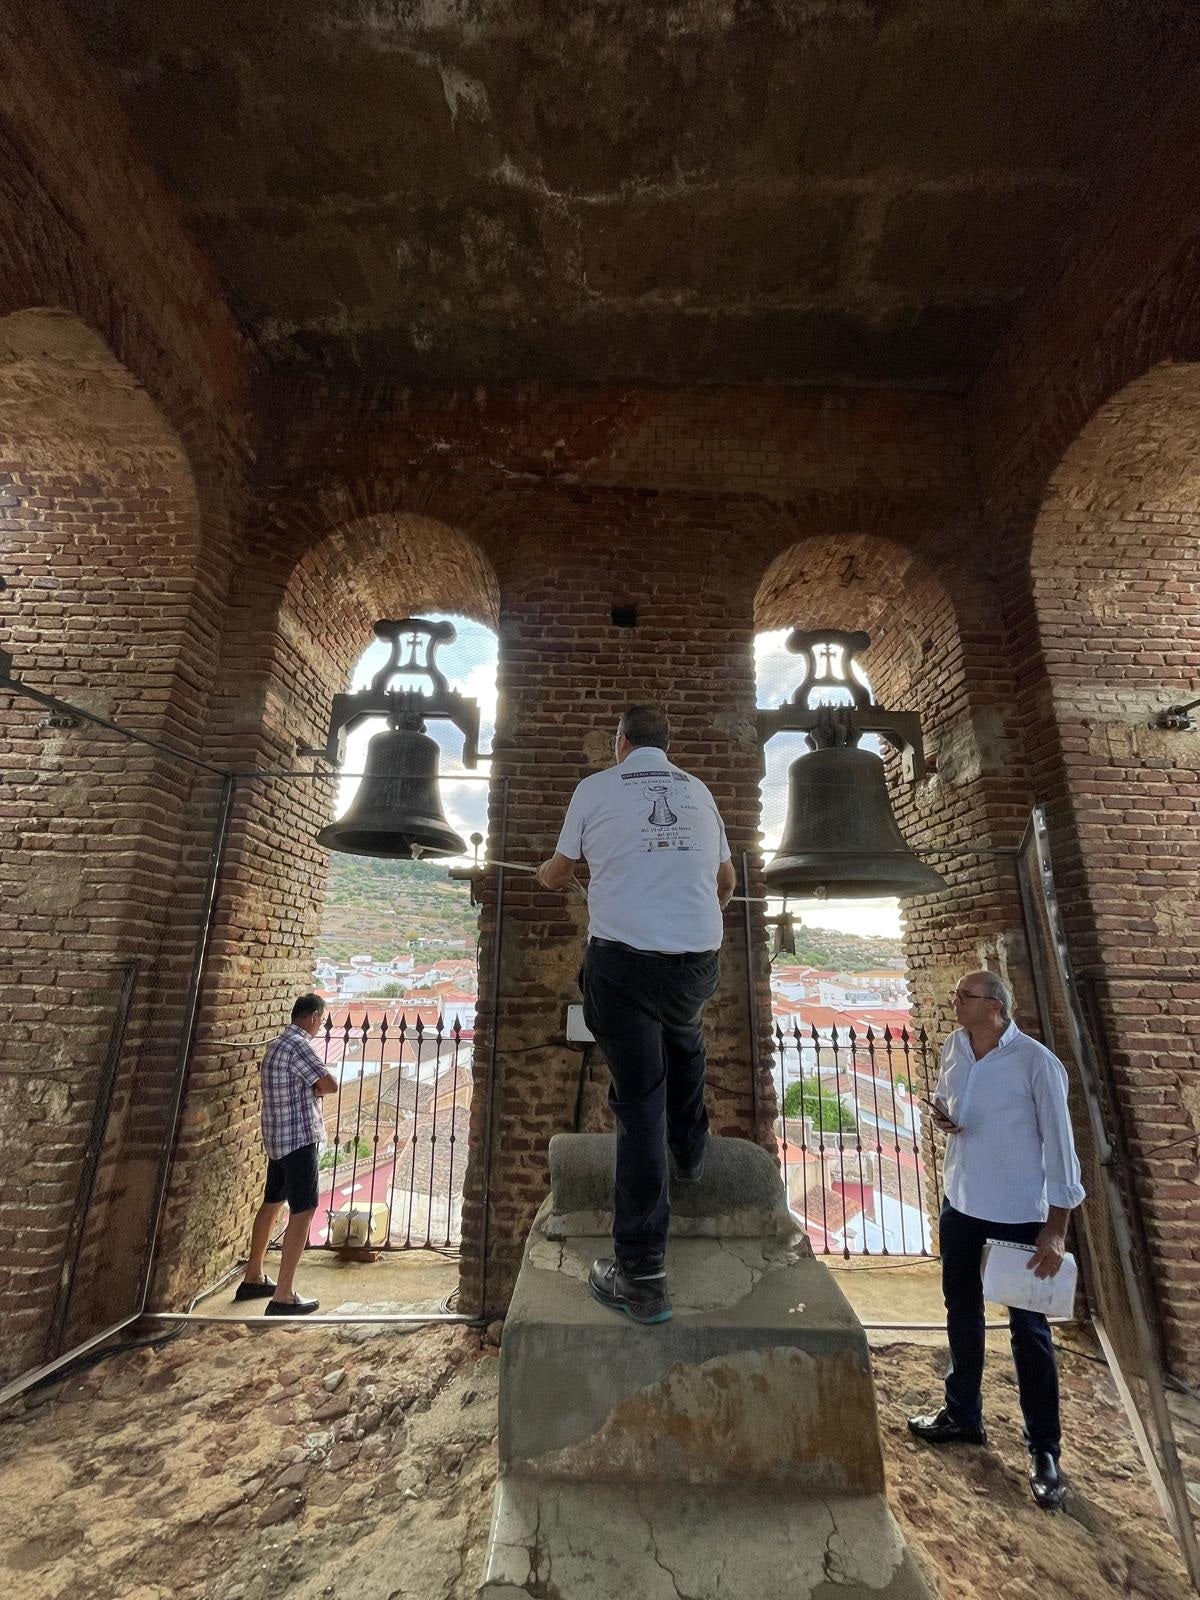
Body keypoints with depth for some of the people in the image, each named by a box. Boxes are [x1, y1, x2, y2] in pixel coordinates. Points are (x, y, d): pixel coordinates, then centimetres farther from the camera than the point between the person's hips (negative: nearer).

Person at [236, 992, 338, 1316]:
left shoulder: (277, 1043, 11)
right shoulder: (298, 1045, -21)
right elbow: (331, 1085, -22)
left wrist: (311, 1086, -1)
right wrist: (317, 1087, -2)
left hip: (277, 1137, 10)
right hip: (299, 1138, -10)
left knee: (271, 1204, 20)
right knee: (303, 1211, -4)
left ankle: (253, 1279, 33)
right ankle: (282, 1298, 1)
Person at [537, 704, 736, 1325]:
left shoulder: (595, 788, 3)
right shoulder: (698, 792, 12)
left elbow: (557, 873, 13)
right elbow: (726, 881, 23)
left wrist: (545, 873, 37)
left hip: (622, 958, -3)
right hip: (698, 958, 4)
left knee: (638, 1100, 5)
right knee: (686, 1046, 34)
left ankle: (642, 1278, 13)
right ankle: (689, 1155, 51)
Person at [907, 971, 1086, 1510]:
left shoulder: (1036, 1062, -19)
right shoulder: (954, 1048, -2)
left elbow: (1059, 1145, -15)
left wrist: (1056, 1228, -14)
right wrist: (941, 1117, -10)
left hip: (1020, 1215, -6)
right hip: (960, 1205, 6)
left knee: (1028, 1329, 8)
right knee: (961, 1313, 21)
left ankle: (1044, 1449, 30)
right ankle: (962, 1415, 41)